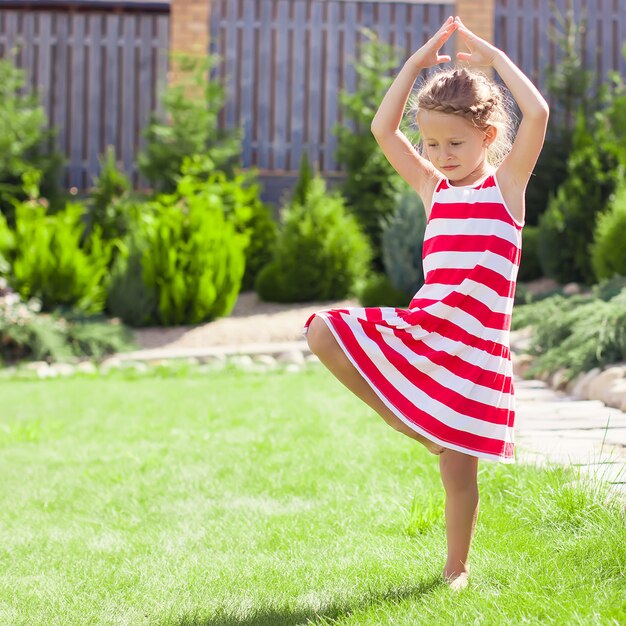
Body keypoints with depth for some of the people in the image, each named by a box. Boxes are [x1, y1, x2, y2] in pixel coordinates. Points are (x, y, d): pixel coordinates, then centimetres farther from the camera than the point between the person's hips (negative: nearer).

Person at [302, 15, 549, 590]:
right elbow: (383, 128, 6)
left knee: (459, 465, 0)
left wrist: (492, 56, -7)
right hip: (421, 326, 5)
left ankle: (456, 569, 21)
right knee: (323, 334, -9)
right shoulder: (433, 188, 12)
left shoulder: (507, 182, 0)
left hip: (475, 342, -5)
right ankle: (418, 428, -4)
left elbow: (538, 112, -16)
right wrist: (418, 62, 5)